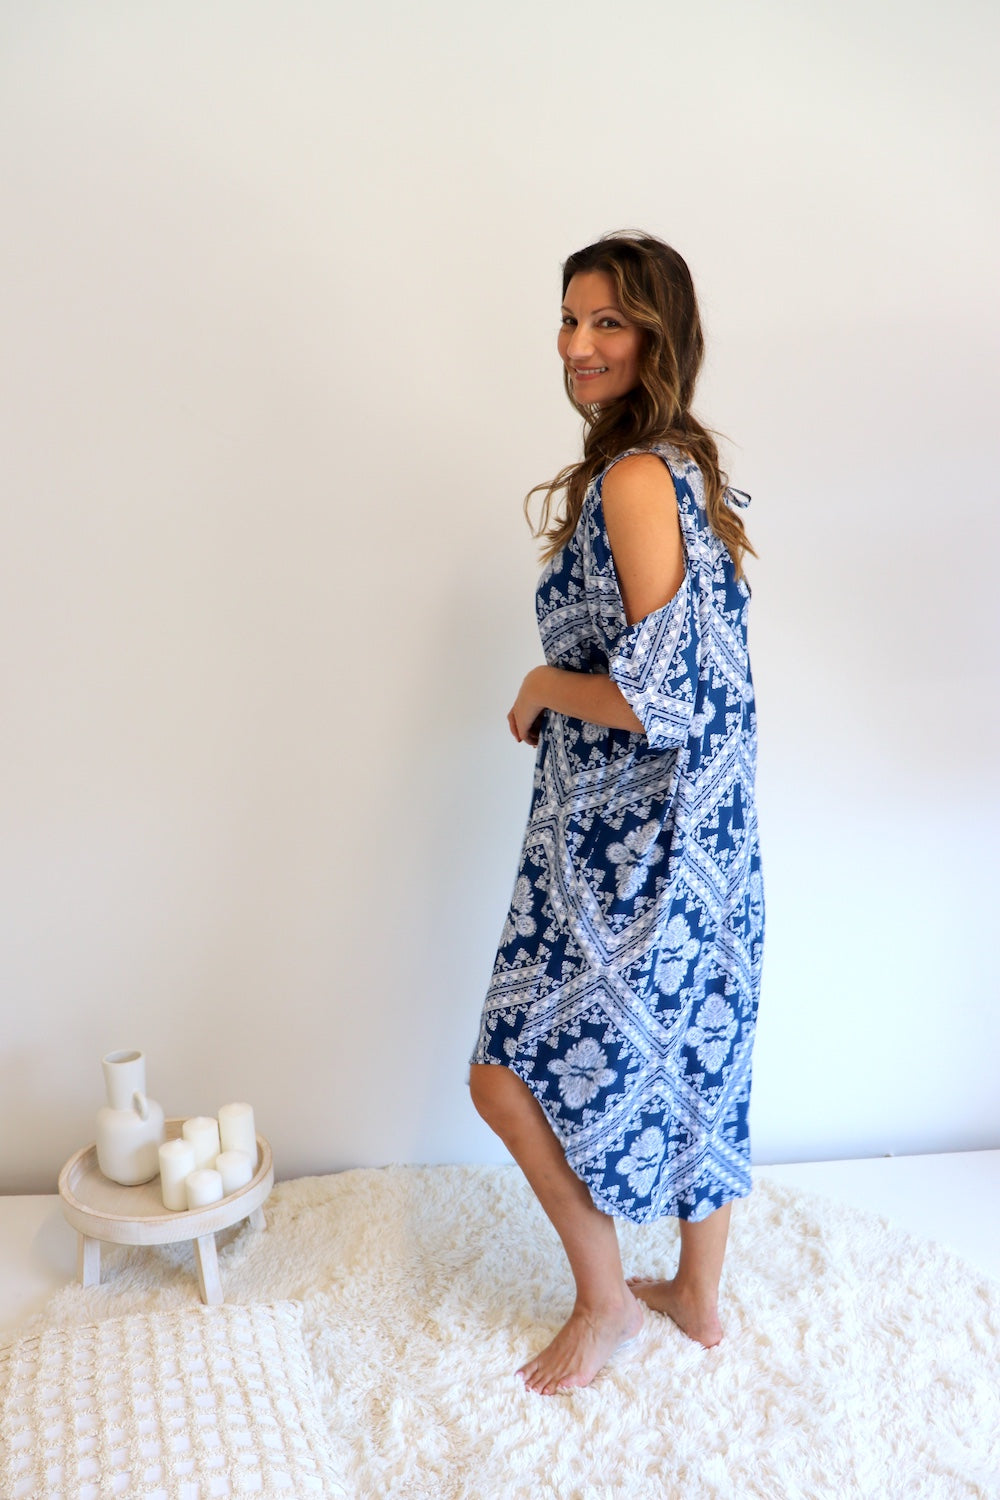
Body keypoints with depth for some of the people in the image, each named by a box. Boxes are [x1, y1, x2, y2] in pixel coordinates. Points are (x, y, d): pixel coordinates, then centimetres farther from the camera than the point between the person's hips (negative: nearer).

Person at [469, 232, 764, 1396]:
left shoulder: (635, 479, -19)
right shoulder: (689, 466, 12)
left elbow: (662, 699, -25)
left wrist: (542, 688, -9)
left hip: (638, 840, -10)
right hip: (698, 829, 10)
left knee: (511, 1078, 3)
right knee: (691, 1059, 20)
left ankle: (606, 1298, 24)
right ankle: (699, 1297, 40)